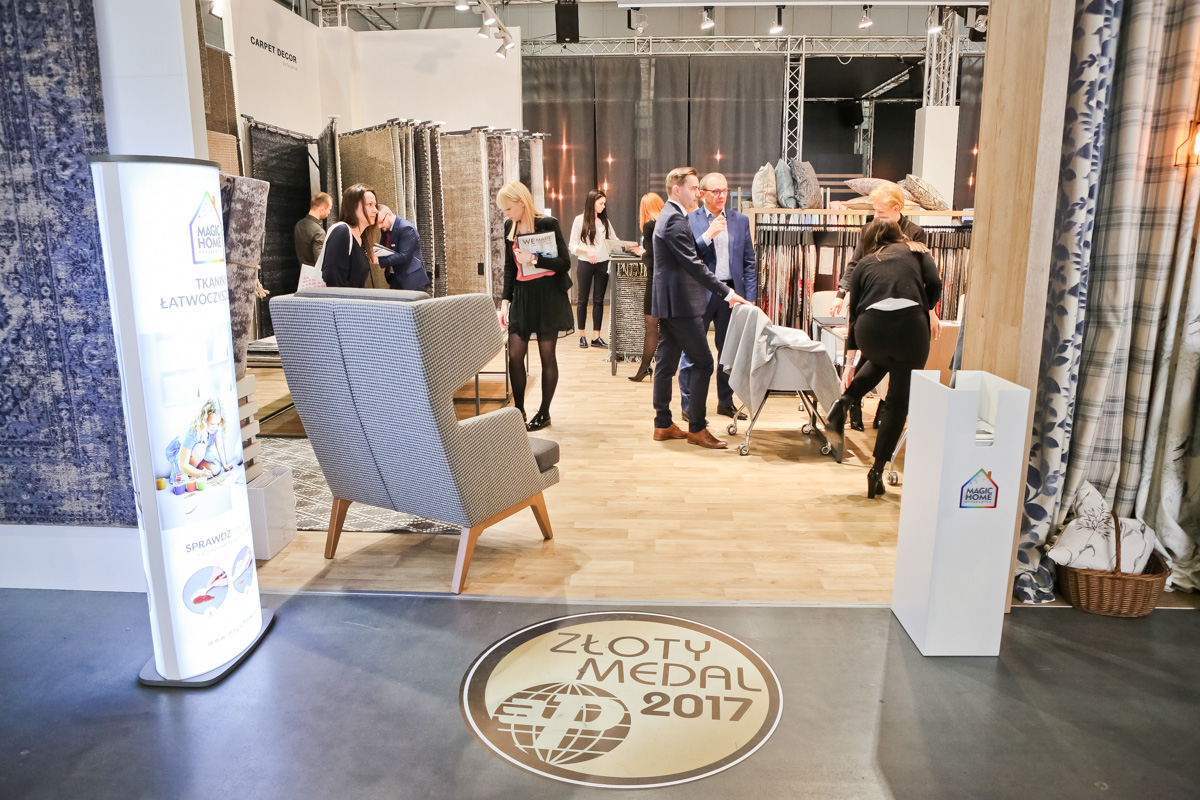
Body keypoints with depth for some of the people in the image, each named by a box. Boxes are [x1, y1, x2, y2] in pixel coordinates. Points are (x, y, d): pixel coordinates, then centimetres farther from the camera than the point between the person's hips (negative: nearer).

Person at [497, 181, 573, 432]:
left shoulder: (547, 224, -10)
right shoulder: (510, 227, 6)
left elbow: (565, 263, -11)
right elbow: (509, 267, 13)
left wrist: (534, 260, -24)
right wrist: (505, 300, 4)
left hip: (547, 297, -5)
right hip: (521, 296, 5)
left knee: (547, 355, 4)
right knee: (514, 356, 1)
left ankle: (544, 413, 16)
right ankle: (519, 410, 15)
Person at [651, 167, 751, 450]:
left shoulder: (669, 216, 17)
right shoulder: (675, 220, -16)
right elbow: (693, 265, -22)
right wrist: (727, 292, -21)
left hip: (668, 303, 11)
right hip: (679, 303, -11)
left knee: (666, 363, 11)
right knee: (703, 362, -6)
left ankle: (663, 425, 18)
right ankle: (696, 428, 0)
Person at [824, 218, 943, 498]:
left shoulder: (864, 264, 26)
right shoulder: (917, 251, 24)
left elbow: (854, 315, 24)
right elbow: (934, 283, 5)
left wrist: (849, 363, 28)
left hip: (870, 329, 2)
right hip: (910, 325, -2)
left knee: (881, 360, 38)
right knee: (899, 402, 12)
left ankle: (842, 405, 19)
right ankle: (877, 470, 12)